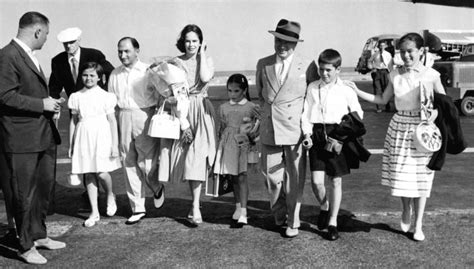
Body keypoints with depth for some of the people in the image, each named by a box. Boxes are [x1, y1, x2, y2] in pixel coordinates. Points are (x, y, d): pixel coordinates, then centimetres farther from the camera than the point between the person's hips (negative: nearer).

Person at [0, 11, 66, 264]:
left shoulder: (29, 56, 15)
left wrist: (50, 101, 10)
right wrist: (42, 104, -18)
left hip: (44, 135, 10)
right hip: (21, 138, -10)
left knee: (44, 187, 19)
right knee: (24, 194, 2)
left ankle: (39, 235, 35)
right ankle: (25, 246, 16)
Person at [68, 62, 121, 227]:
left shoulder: (105, 96, -1)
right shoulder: (76, 97, 7)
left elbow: (112, 121, -1)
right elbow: (74, 121, 12)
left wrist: (115, 145, -5)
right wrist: (71, 145, 12)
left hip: (101, 136, -3)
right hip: (83, 137, 3)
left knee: (102, 173, -10)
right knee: (88, 175, 4)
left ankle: (110, 196, 23)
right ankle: (94, 212, 12)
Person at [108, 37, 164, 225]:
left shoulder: (148, 71, -1)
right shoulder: (115, 74, 11)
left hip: (144, 117, -4)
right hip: (123, 119, 4)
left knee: (146, 163, -7)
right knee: (129, 165, 5)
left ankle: (157, 189, 28)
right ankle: (137, 208, 15)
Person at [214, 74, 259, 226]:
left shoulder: (251, 108, 0)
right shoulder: (224, 108, 10)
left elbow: (256, 128, 5)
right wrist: (221, 143, 13)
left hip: (243, 145, -3)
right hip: (228, 144, 4)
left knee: (242, 176, -8)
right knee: (233, 177, 10)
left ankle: (243, 211, -8)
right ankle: (238, 207, 25)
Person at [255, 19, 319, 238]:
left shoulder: (307, 67, -2)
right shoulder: (263, 65, 6)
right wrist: (268, 108, 12)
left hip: (295, 129, -2)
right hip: (269, 129, 3)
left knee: (294, 178, 3)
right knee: (271, 175, 8)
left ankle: (293, 222, 19)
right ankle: (278, 213, 33)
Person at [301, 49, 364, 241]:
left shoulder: (346, 91, 0)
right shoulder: (312, 88, 7)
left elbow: (358, 115, 7)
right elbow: (306, 114, 7)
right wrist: (307, 134, -7)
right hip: (317, 134, 1)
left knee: (336, 181, 6)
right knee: (316, 181, -7)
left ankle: (333, 222, 20)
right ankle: (324, 207, 25)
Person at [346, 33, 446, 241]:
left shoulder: (431, 75, -5)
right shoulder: (395, 75, 3)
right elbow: (383, 99, 11)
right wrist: (357, 92, 4)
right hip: (399, 126, 3)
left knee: (420, 175, 4)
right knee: (400, 173, 7)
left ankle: (418, 224, 17)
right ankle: (406, 211, 35)